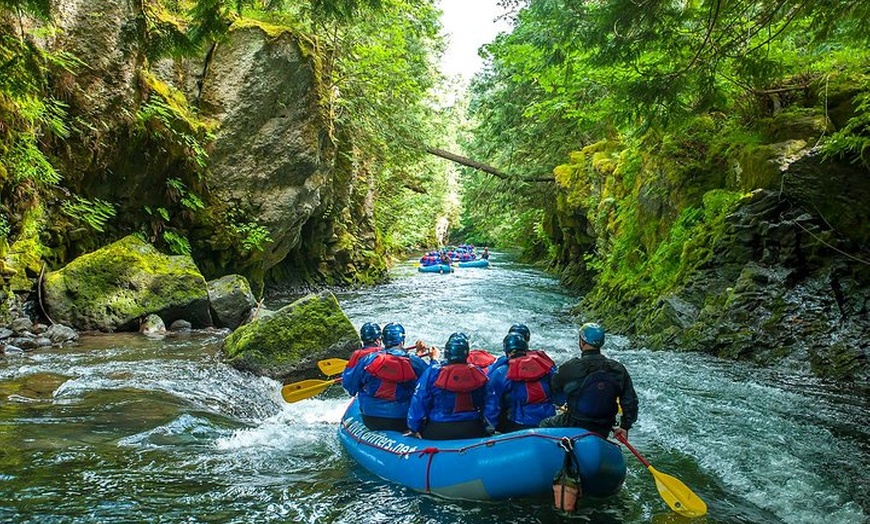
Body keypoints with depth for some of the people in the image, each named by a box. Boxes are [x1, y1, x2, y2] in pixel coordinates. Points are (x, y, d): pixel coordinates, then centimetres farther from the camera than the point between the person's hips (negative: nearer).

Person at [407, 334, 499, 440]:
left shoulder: (433, 371, -8)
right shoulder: (477, 373, 1)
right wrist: (489, 427, 14)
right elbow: (491, 401, 4)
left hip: (437, 433, -3)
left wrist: (414, 428, 3)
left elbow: (419, 401, -7)